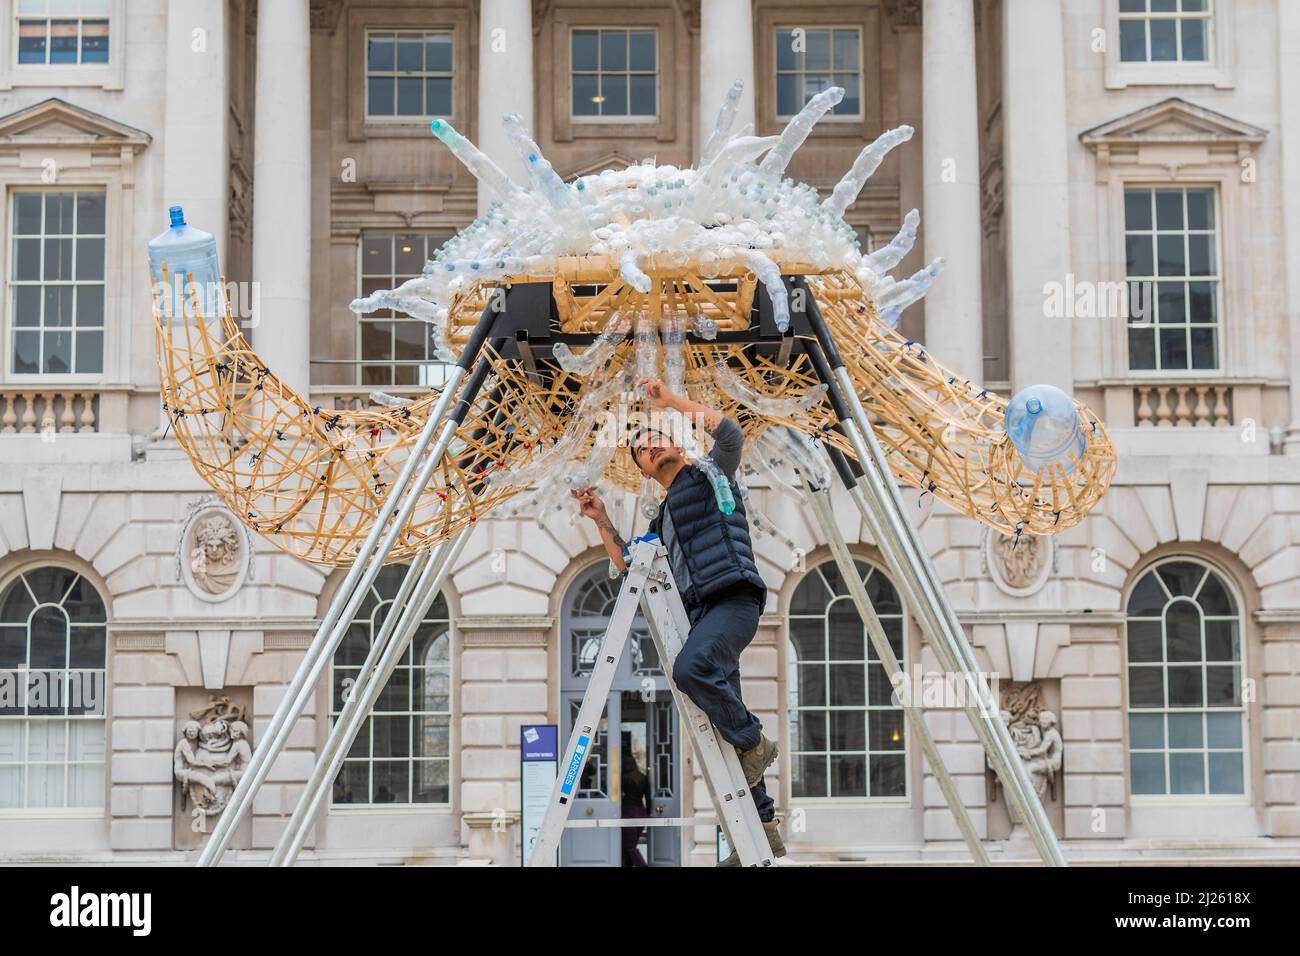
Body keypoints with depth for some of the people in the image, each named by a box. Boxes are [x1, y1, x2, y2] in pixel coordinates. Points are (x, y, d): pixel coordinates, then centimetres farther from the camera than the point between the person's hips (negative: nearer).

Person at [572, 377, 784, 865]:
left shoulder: (709, 474, 9)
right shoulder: (662, 519, 29)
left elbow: (731, 434, -12)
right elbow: (629, 565, 31)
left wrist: (673, 399, -10)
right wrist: (602, 520, 20)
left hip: (732, 600, -9)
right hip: (699, 612, 9)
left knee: (691, 667, -36)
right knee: (723, 722, 5)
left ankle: (754, 741, -16)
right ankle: (762, 828, 9)